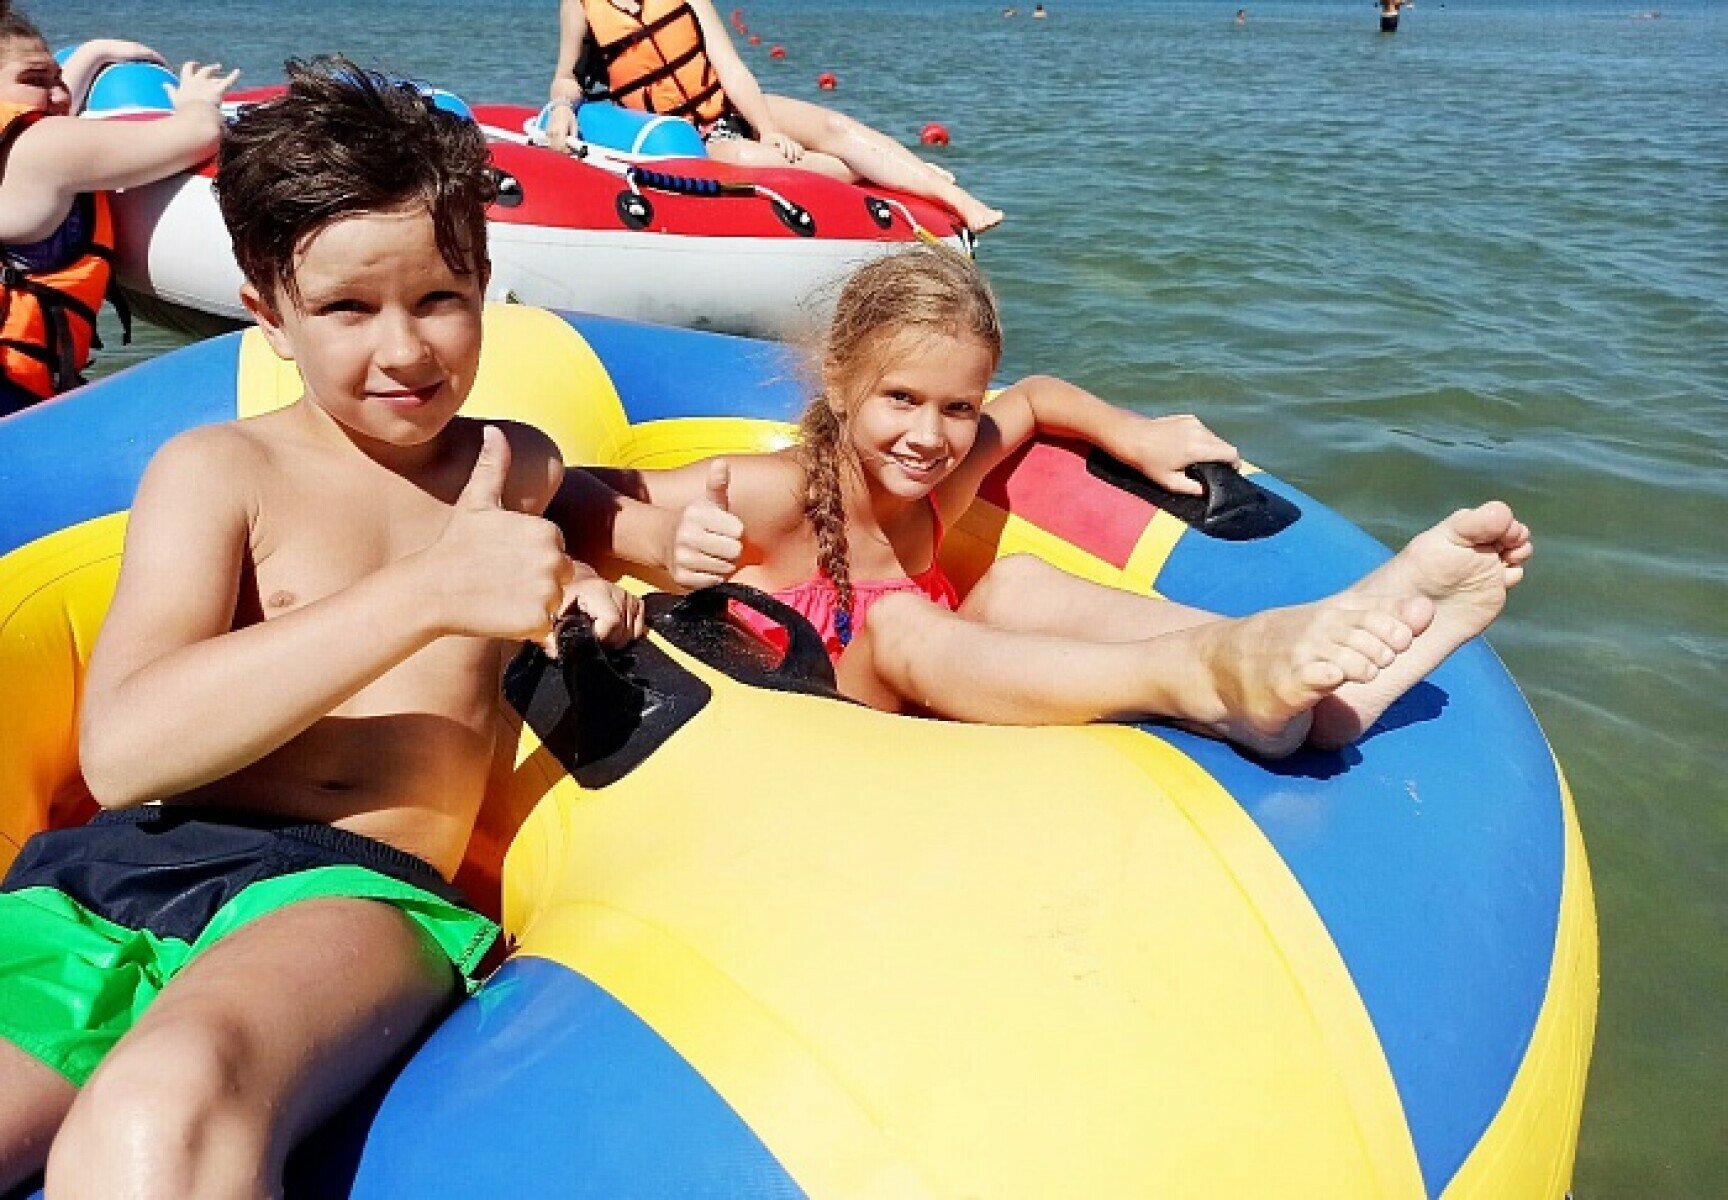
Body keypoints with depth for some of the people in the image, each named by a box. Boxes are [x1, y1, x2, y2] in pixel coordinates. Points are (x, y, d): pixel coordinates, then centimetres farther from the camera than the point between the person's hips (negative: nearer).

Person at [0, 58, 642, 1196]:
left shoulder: (519, 465, 18)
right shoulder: (218, 469, 9)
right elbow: (122, 748, -7)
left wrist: (575, 586, 20)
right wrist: (429, 593, -15)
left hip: (355, 890, 0)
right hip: (125, 871, 0)